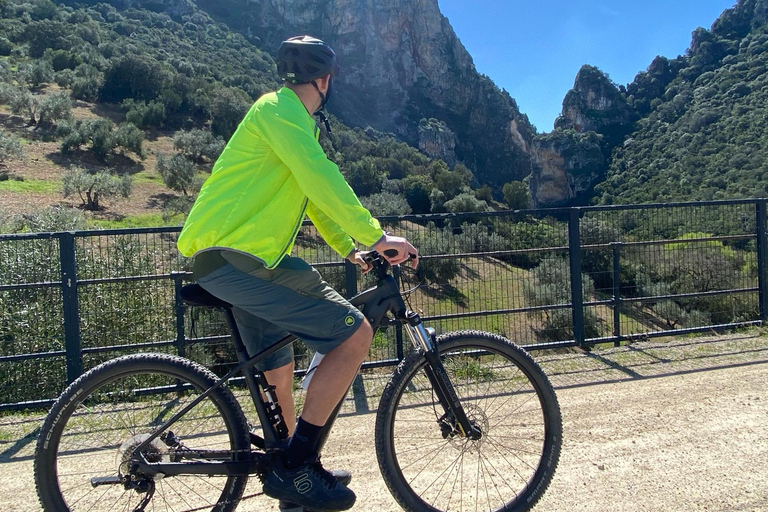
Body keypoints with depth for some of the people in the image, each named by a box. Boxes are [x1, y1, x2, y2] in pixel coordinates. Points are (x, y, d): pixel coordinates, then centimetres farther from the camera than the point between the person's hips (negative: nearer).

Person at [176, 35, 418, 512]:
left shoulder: (293, 119, 25)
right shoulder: (279, 107, -8)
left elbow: (313, 194, 27)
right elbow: (321, 179, -21)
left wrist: (350, 248, 20)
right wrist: (376, 236, -19)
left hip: (227, 258, 11)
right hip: (240, 258, -11)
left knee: (280, 372, 20)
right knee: (355, 333, -14)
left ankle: (296, 473, 36)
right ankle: (294, 468, -8)